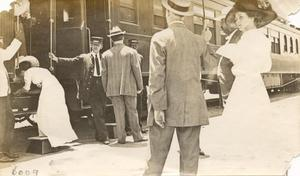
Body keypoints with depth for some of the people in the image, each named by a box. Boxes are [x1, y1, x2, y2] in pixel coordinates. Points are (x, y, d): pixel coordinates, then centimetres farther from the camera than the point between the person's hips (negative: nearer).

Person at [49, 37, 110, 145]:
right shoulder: (84, 57, 10)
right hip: (91, 87, -3)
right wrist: (57, 59, -10)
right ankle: (104, 136, -5)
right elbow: (71, 61, 1)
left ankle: (98, 136, 22)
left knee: (100, 113, 8)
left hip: (102, 87, 3)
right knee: (97, 112, -9)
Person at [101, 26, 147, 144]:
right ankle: (137, 136, 13)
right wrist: (140, 86, 5)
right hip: (129, 87, -1)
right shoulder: (131, 52, -3)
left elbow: (104, 73, 6)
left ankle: (121, 138, 9)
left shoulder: (106, 54, 3)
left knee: (119, 113, 5)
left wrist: (106, 90, 13)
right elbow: (136, 70, -3)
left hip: (113, 88, 2)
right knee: (132, 112, 7)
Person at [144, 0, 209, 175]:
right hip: (192, 108, 3)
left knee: (157, 157, 6)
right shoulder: (199, 41, 5)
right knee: (190, 158, 7)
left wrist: (158, 107, -11)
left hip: (167, 108, -3)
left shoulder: (160, 38, -7)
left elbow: (156, 75, -12)